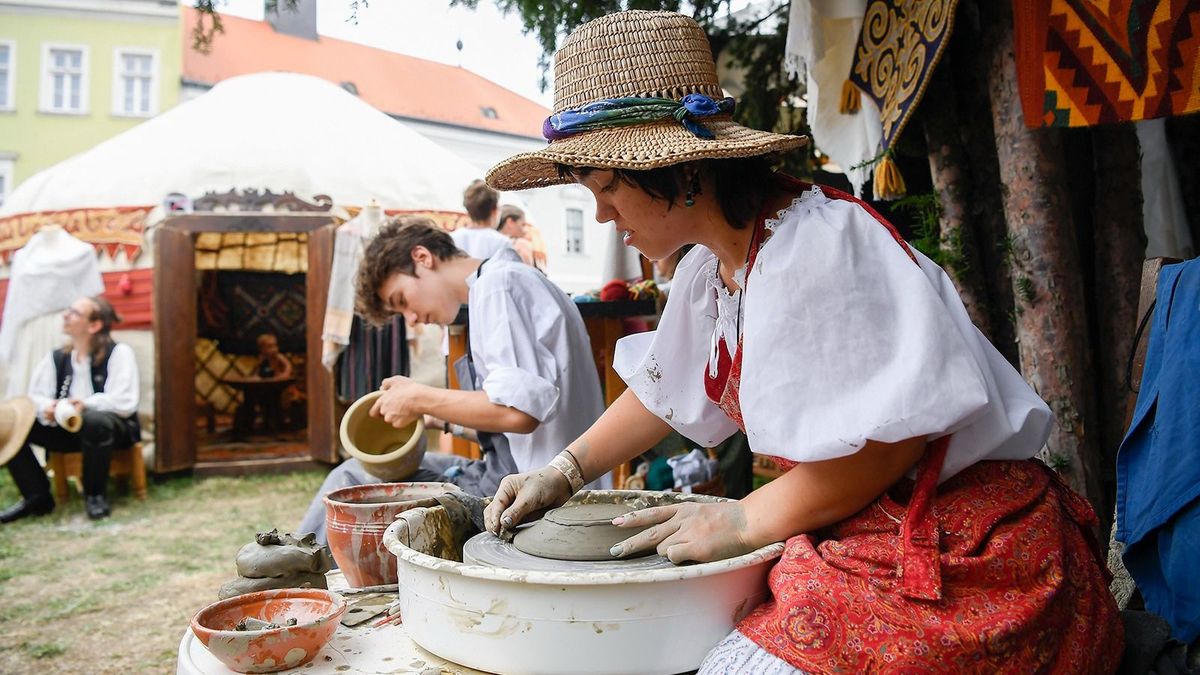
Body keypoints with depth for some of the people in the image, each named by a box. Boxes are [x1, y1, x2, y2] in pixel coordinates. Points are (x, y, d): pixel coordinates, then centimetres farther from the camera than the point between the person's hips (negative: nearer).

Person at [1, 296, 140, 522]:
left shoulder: (118, 353, -9)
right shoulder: (56, 358, 8)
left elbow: (124, 402, -17)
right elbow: (35, 396, 1)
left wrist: (87, 405, -31)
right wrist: (46, 408, -22)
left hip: (113, 428, -5)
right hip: (67, 429, 6)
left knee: (94, 421, -40)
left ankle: (95, 495, -17)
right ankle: (37, 497, -3)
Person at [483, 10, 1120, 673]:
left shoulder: (814, 243, -23)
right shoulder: (708, 270, 6)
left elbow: (895, 431, -25)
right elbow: (662, 391, 19)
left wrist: (747, 520, -15)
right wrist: (564, 471, 11)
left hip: (958, 550, -8)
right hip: (855, 539, 8)